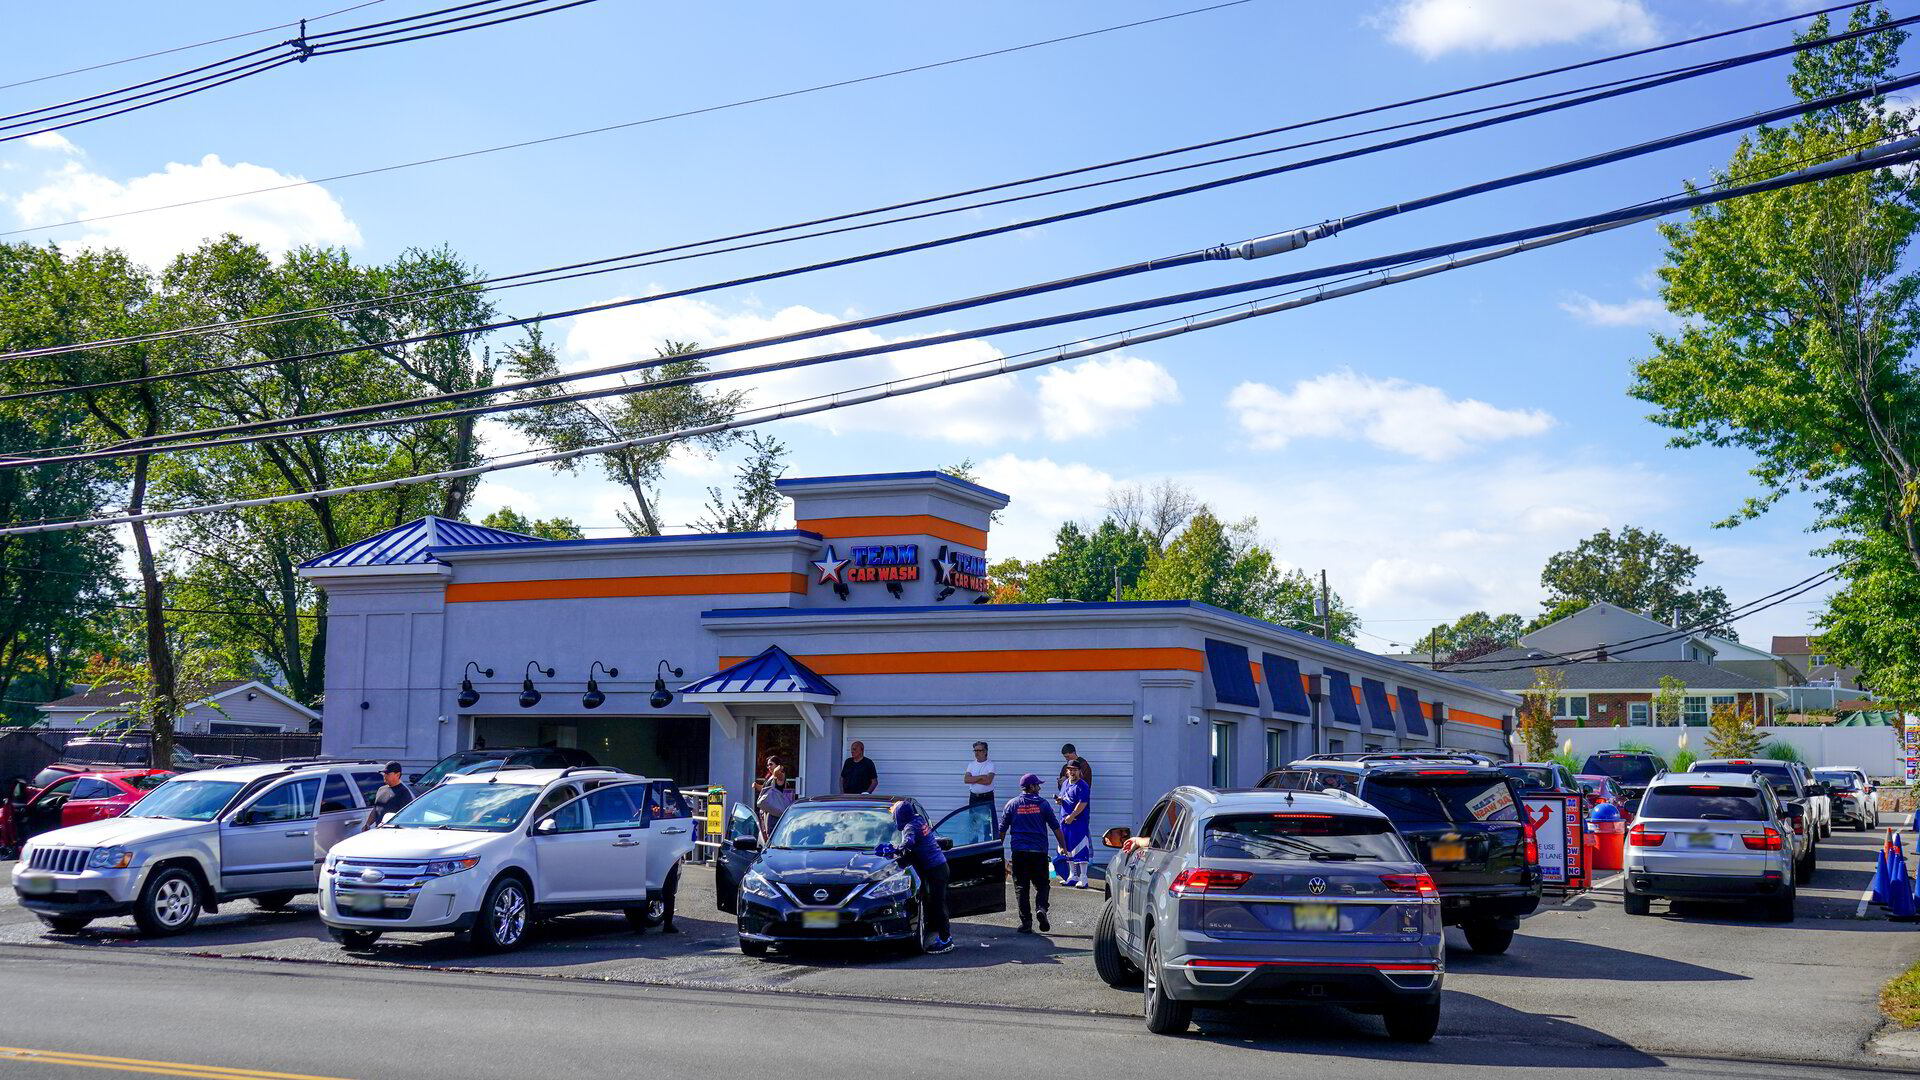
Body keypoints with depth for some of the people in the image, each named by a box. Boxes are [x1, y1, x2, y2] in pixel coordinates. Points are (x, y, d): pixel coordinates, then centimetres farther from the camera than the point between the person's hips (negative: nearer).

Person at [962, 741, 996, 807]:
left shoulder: (990, 764, -5)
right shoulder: (971, 764, 9)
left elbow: (988, 781, -19)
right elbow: (966, 780, -5)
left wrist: (972, 780, -10)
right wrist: (981, 777, -14)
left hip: (987, 797, -4)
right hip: (973, 797, 4)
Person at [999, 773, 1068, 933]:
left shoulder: (1012, 804, 7)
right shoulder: (1042, 804, 4)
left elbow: (1002, 830, 8)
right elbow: (1056, 828, 4)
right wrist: (1063, 847, 11)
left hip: (1019, 851, 1)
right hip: (1039, 851, -1)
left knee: (1021, 887, 4)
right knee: (1041, 884, 10)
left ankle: (1026, 922, -1)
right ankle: (1041, 908, -17)